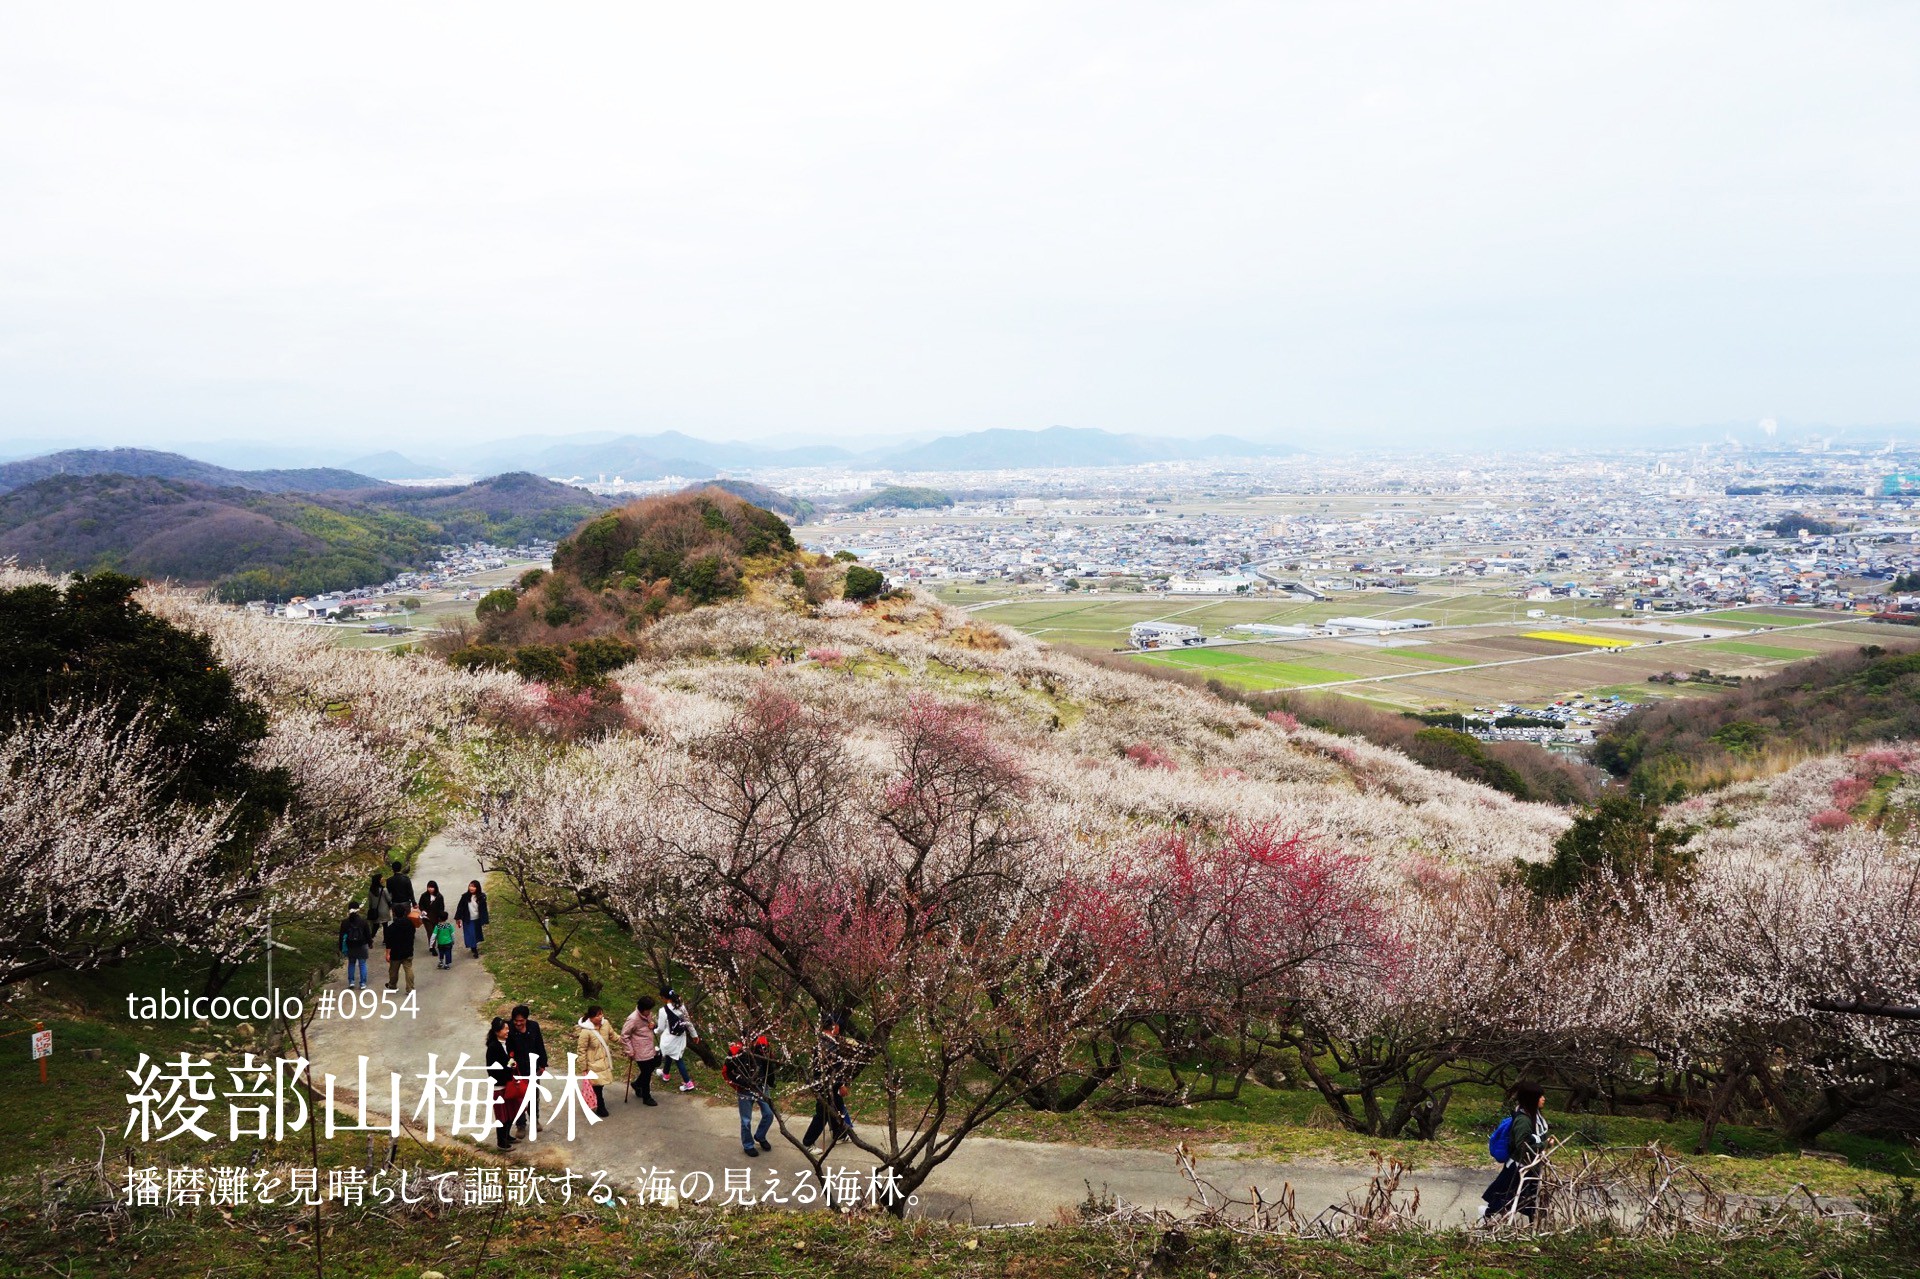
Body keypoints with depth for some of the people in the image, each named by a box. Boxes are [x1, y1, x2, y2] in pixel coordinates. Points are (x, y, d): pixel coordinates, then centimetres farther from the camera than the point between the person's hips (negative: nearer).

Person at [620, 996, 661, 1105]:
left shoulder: (648, 1014, -4)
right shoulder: (633, 1019, -26)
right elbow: (624, 1035, -20)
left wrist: (652, 1025, -6)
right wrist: (630, 1051, -16)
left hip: (650, 1049, 8)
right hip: (642, 1053, -8)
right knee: (646, 1073, 6)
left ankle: (637, 1084, 42)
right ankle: (646, 1097, 27)